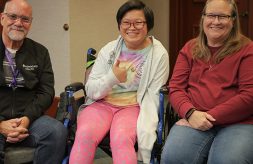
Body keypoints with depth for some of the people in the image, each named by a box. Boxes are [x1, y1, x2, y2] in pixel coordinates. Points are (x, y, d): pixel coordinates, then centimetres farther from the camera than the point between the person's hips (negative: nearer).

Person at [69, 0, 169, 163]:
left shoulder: (159, 54, -1)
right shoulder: (109, 49, 7)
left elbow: (153, 96, -5)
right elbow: (91, 91, 3)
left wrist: (144, 125, -21)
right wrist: (112, 77, -17)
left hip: (133, 106, -2)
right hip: (102, 104, 2)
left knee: (121, 138, -35)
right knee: (85, 134, -29)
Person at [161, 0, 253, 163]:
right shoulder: (190, 49, 16)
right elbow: (176, 87, 9)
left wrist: (211, 116, -12)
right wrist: (190, 113, -12)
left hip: (238, 122, -2)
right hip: (194, 120, 2)